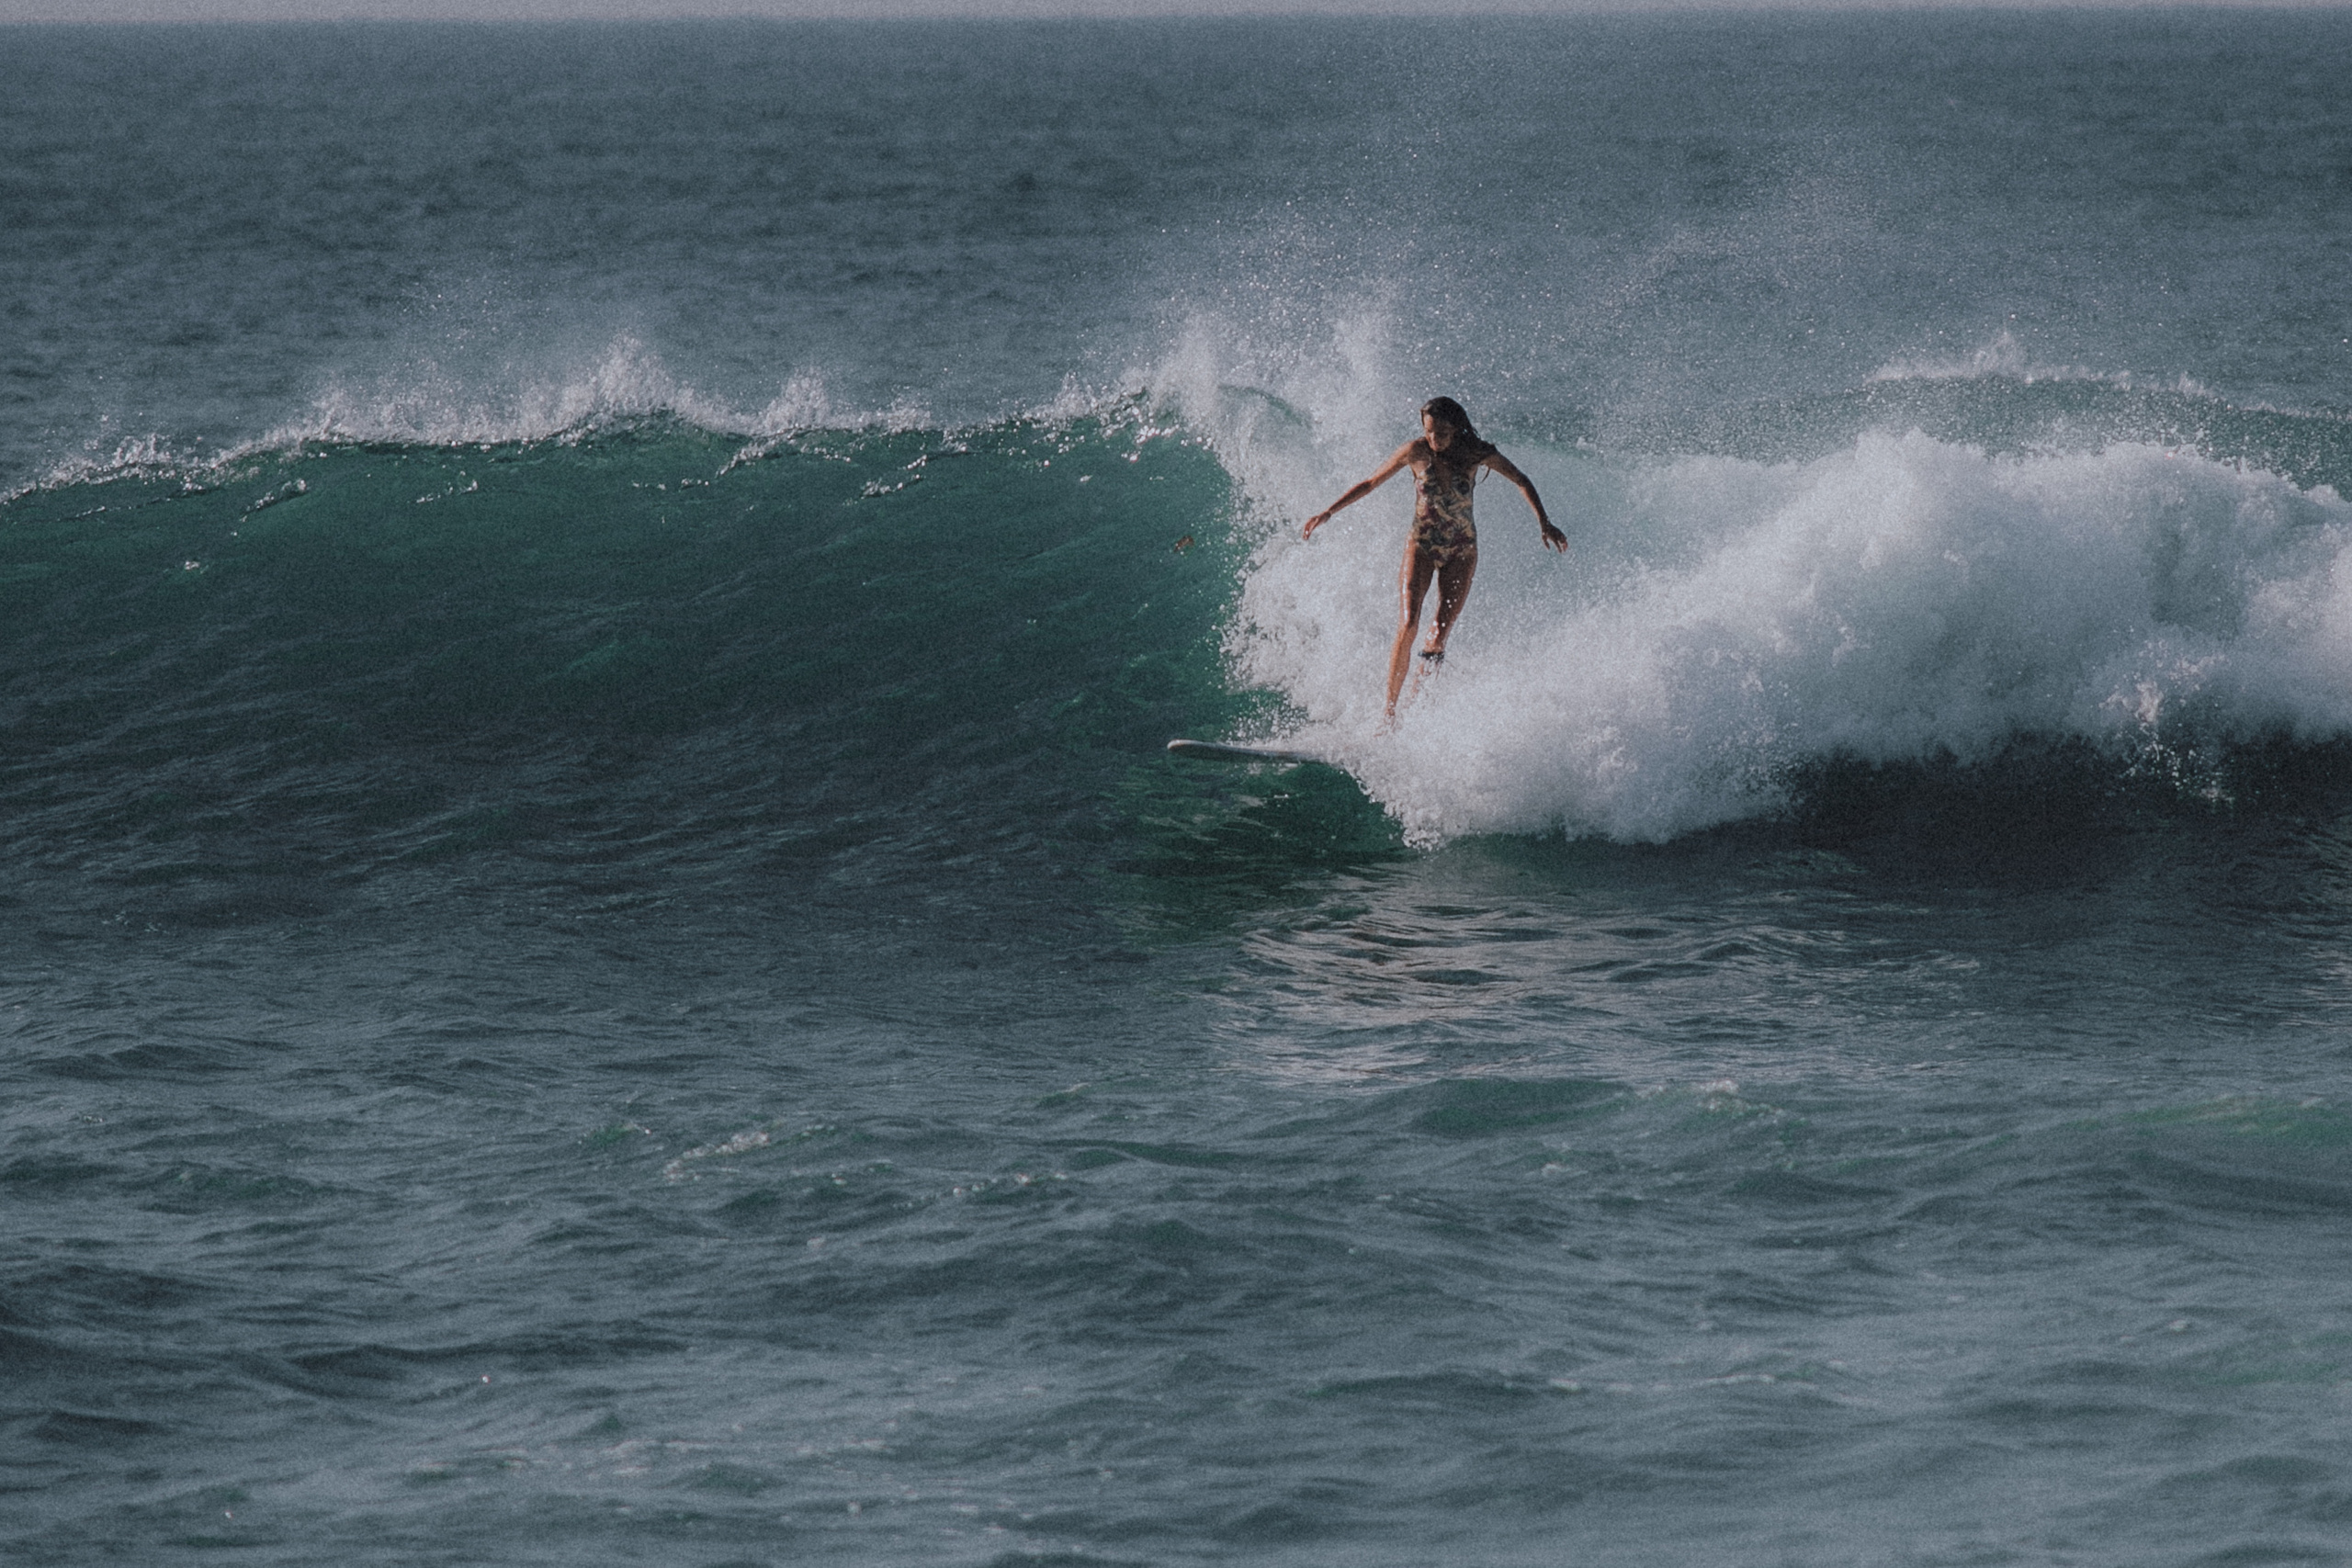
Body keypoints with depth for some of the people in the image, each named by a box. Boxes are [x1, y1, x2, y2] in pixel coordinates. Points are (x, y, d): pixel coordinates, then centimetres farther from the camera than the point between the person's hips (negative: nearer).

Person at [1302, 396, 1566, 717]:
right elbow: (1371, 483, 1)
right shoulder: (1416, 452, -10)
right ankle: (1390, 710, -14)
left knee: (1439, 635, -12)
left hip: (1461, 550, 1)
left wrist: (1543, 523, -3)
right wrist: (1329, 511, -5)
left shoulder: (1477, 454, -9)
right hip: (1421, 546, -1)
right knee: (1408, 625, -17)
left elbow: (1521, 482, 4)